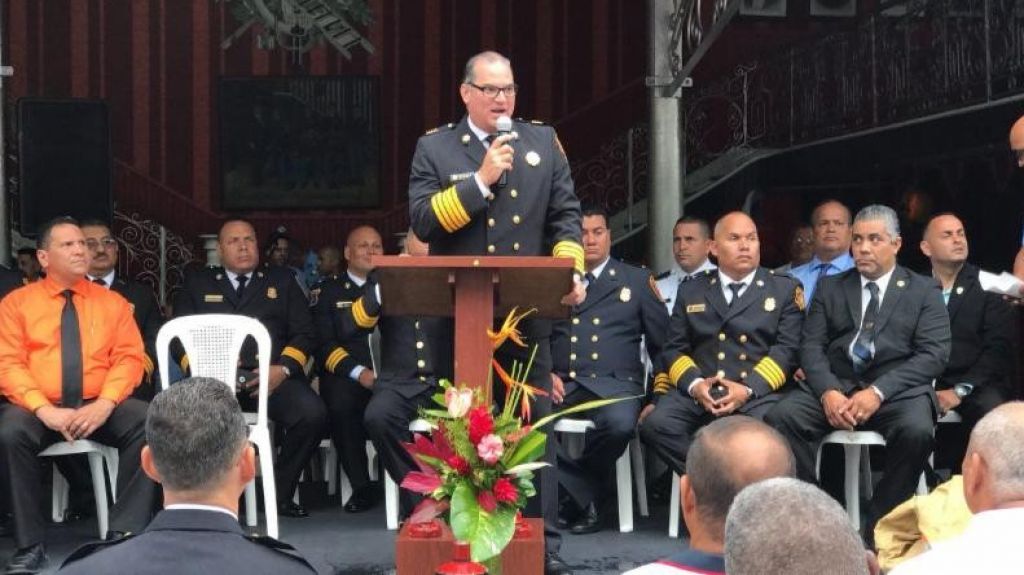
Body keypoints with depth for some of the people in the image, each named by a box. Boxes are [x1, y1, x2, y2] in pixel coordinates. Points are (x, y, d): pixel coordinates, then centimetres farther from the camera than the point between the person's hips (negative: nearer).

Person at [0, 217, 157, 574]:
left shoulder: (112, 302, 13)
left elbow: (129, 357, 4)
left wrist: (105, 404, -15)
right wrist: (45, 410, -19)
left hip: (99, 408, 1)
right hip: (39, 410, -1)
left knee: (148, 424, -28)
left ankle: (125, 534, -21)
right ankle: (30, 546, -22)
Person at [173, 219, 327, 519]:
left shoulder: (282, 280, 23)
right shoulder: (197, 284, 23)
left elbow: (304, 333, 13)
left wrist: (284, 369, -7)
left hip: (270, 375, 1)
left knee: (313, 414, -29)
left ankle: (280, 492, -8)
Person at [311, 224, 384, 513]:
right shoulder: (329, 289, 13)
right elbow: (324, 343, 2)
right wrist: (359, 373, -14)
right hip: (346, 375, -1)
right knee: (340, 405, -34)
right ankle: (362, 486, -17)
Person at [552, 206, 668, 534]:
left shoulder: (637, 281, 17)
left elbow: (662, 343, 14)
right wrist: (546, 373, -5)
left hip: (612, 384, -1)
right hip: (561, 383, 1)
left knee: (620, 423, -37)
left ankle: (578, 496, -10)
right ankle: (586, 498, -19)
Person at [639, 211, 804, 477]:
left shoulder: (785, 289, 14)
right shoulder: (691, 291, 20)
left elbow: (787, 349, 3)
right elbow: (673, 348, 13)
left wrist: (748, 388, -13)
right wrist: (694, 384, -8)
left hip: (758, 394, -2)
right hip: (697, 393, 2)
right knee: (655, 424, -27)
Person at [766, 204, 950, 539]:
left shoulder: (924, 291, 10)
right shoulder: (830, 288, 17)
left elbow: (934, 354, -3)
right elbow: (812, 346, 7)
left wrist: (878, 392, -16)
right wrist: (828, 392, -15)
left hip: (897, 389, -2)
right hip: (835, 386, 2)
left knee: (917, 431, -35)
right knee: (781, 417, -25)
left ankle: (879, 529, -17)